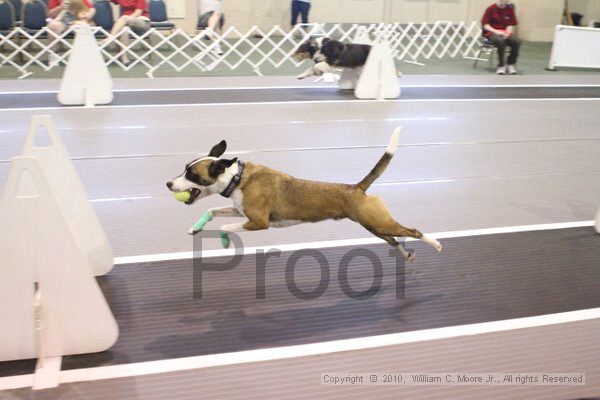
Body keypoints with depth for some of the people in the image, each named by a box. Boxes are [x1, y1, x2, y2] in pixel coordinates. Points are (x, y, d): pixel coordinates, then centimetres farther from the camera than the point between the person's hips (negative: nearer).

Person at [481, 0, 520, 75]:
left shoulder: (510, 9, 6)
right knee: (501, 41, -36)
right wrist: (496, 31, -20)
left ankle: (510, 64, -6)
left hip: (505, 33, 4)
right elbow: (485, 25, -6)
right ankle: (501, 66, -23)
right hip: (492, 32, -3)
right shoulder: (491, 9, -3)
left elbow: (511, 25, 5)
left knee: (516, 42, -25)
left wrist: (508, 32, -17)